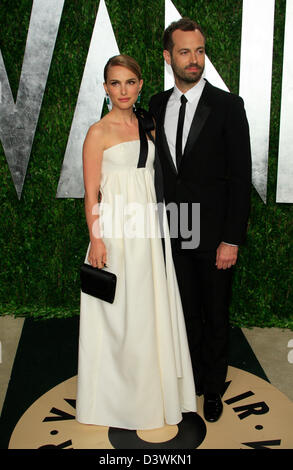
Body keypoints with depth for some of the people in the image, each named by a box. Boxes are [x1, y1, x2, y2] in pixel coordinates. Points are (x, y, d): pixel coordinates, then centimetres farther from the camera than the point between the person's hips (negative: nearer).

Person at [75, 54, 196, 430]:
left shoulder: (145, 125, 12)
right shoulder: (98, 132, -6)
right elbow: (91, 193, -8)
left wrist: (158, 228, 13)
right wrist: (96, 239, -15)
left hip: (148, 230, 6)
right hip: (116, 232, -6)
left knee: (150, 309, 13)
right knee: (117, 313, 4)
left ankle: (150, 389, 33)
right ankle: (115, 397, 26)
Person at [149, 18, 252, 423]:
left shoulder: (227, 105, -8)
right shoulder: (157, 105, 5)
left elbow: (241, 177, -10)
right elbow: (162, 168, 8)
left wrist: (232, 239, -14)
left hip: (214, 236, -3)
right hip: (175, 234, 4)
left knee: (215, 317, 13)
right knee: (187, 313, 17)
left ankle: (213, 388, 35)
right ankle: (191, 379, 38)